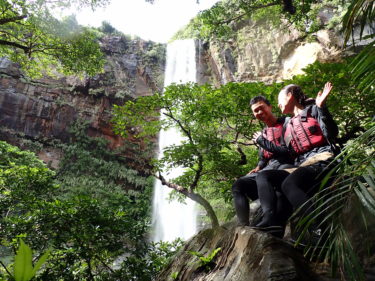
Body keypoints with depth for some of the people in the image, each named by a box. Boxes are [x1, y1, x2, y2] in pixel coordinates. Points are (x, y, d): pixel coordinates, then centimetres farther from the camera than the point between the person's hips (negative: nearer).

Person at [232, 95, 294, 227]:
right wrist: (258, 168, 4)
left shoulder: (286, 123, 8)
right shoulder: (263, 133, 27)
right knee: (238, 185, -8)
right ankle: (244, 226, -20)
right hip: (269, 168, 7)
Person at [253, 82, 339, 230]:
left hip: (321, 160, -7)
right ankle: (270, 218, -31)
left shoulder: (312, 110, 7)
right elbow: (287, 150, 20)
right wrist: (262, 141, 29)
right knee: (263, 176, -12)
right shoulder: (289, 124, 25)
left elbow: (332, 134, -6)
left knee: (288, 183, -34)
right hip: (301, 165, 7)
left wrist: (321, 107, -17)